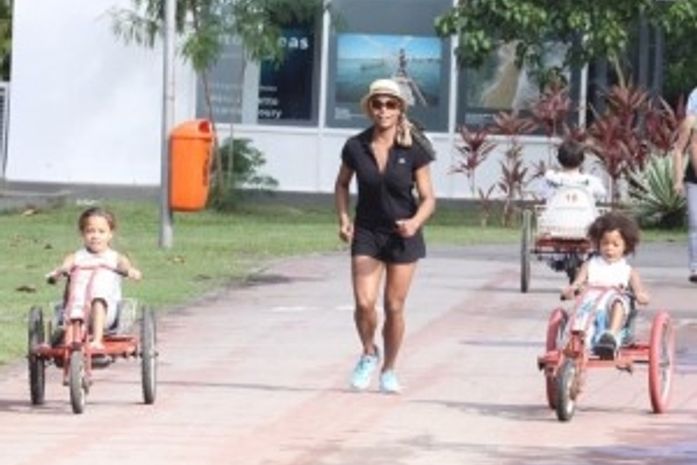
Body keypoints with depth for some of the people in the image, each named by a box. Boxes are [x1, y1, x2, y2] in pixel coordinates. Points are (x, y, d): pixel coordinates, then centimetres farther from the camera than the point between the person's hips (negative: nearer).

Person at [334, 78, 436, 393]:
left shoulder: (413, 152, -10)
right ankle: (369, 355, 17)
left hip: (402, 236, -1)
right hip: (366, 234, 1)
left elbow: (428, 198, -4)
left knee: (394, 307, 4)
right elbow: (341, 184, 12)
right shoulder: (355, 147, -6)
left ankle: (389, 370, 23)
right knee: (364, 303, -12)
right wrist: (343, 218, -2)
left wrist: (414, 222, -24)